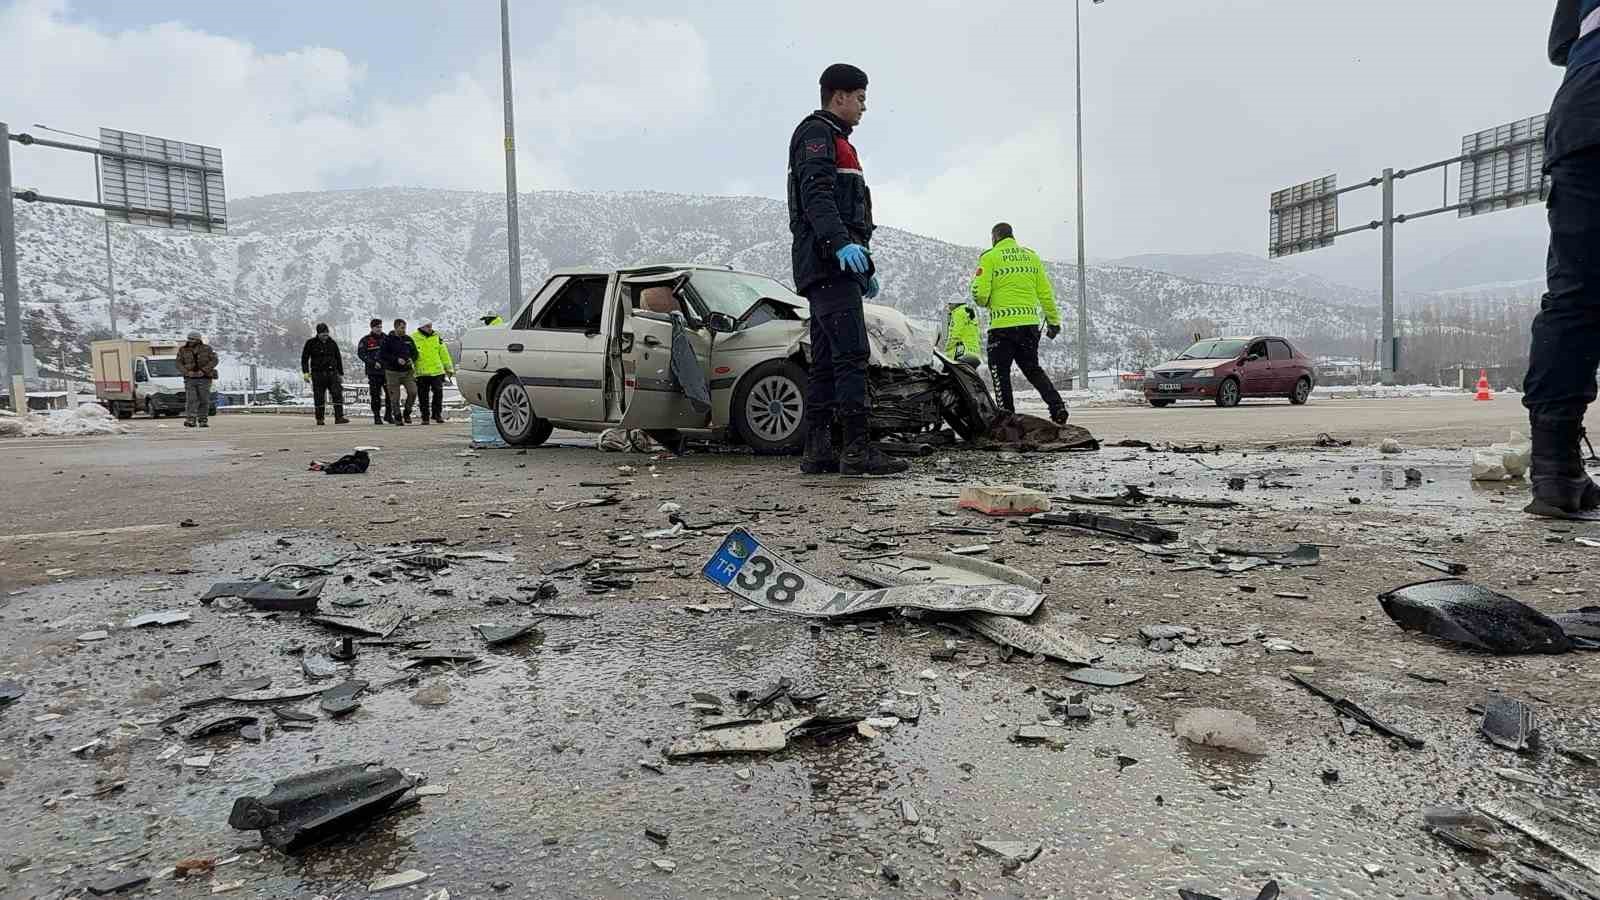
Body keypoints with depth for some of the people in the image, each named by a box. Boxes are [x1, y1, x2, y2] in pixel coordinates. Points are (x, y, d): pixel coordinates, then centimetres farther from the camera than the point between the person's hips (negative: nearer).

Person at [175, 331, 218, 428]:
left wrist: (203, 371, -18)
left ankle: (202, 421, 12)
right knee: (191, 400, -13)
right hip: (190, 379, 0)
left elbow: (214, 360, -7)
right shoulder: (183, 350, 3)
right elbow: (179, 364, 3)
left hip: (204, 379, 0)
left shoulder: (207, 348, 0)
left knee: (204, 401, 2)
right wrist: (187, 372, -16)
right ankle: (190, 420, -17)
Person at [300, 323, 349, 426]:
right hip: (318, 374, -2)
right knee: (319, 398, 1)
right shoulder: (311, 343, 3)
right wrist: (305, 373, -5)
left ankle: (339, 417, -12)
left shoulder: (332, 343, 11)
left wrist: (341, 374, 18)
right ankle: (320, 419, 10)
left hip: (332, 373, 2)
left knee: (338, 395, -10)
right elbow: (304, 358, 5)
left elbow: (338, 359, 19)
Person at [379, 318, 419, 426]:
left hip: (407, 371, 3)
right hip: (392, 372, -3)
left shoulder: (408, 339, 9)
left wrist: (412, 359, -4)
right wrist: (396, 360, -18)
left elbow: (414, 352, 18)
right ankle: (398, 417, 12)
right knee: (394, 397, 0)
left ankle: (407, 412, 9)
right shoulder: (387, 339, -4)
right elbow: (382, 355, -9)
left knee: (413, 392, -11)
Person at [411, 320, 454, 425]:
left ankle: (437, 414, 11)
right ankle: (425, 417, 12)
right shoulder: (413, 339, 1)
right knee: (423, 397, 4)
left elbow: (444, 353, 13)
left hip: (437, 371, 2)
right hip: (421, 373, -2)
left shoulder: (437, 337, 10)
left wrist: (449, 368, 11)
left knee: (438, 393, -2)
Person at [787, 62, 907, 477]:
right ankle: (857, 450, -19)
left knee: (825, 361, 5)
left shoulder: (836, 142, 33)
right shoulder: (816, 132, 0)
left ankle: (817, 452, 5)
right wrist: (842, 244, -32)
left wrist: (865, 268, 33)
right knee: (852, 354, -17)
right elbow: (816, 195, -18)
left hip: (833, 268, 11)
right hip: (829, 262, -11)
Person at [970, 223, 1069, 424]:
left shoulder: (990, 257, -3)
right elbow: (1046, 293, 12)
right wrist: (1054, 321, 19)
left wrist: (986, 303, 12)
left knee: (1001, 372, 5)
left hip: (1002, 325, -5)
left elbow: (980, 294, -11)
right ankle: (1057, 407, 9)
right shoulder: (1031, 256, 12)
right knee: (1033, 369, 19)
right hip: (1030, 323, 5)